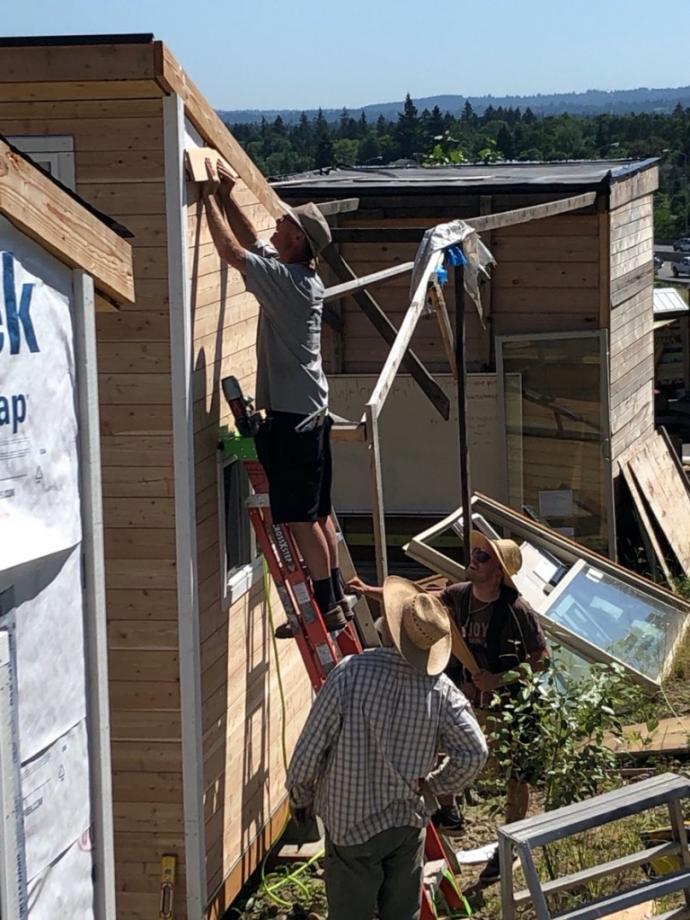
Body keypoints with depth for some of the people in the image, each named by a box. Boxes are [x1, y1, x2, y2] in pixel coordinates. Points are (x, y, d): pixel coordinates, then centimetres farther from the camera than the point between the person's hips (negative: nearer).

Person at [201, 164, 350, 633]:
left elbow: (232, 249, -17)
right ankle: (337, 597, 22)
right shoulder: (302, 276, 9)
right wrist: (227, 197, 16)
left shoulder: (286, 281, -17)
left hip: (291, 416, -10)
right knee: (318, 512, 15)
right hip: (312, 412, 10)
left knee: (301, 517, -4)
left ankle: (327, 607, 0)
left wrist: (210, 198, -7)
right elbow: (252, 239, 22)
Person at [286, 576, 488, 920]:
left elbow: (311, 746, -18)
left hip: (351, 822, -3)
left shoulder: (351, 673, -23)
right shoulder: (440, 689, -13)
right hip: (409, 820, 3)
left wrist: (300, 796, 1)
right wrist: (434, 786, 7)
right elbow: (474, 753, -12)